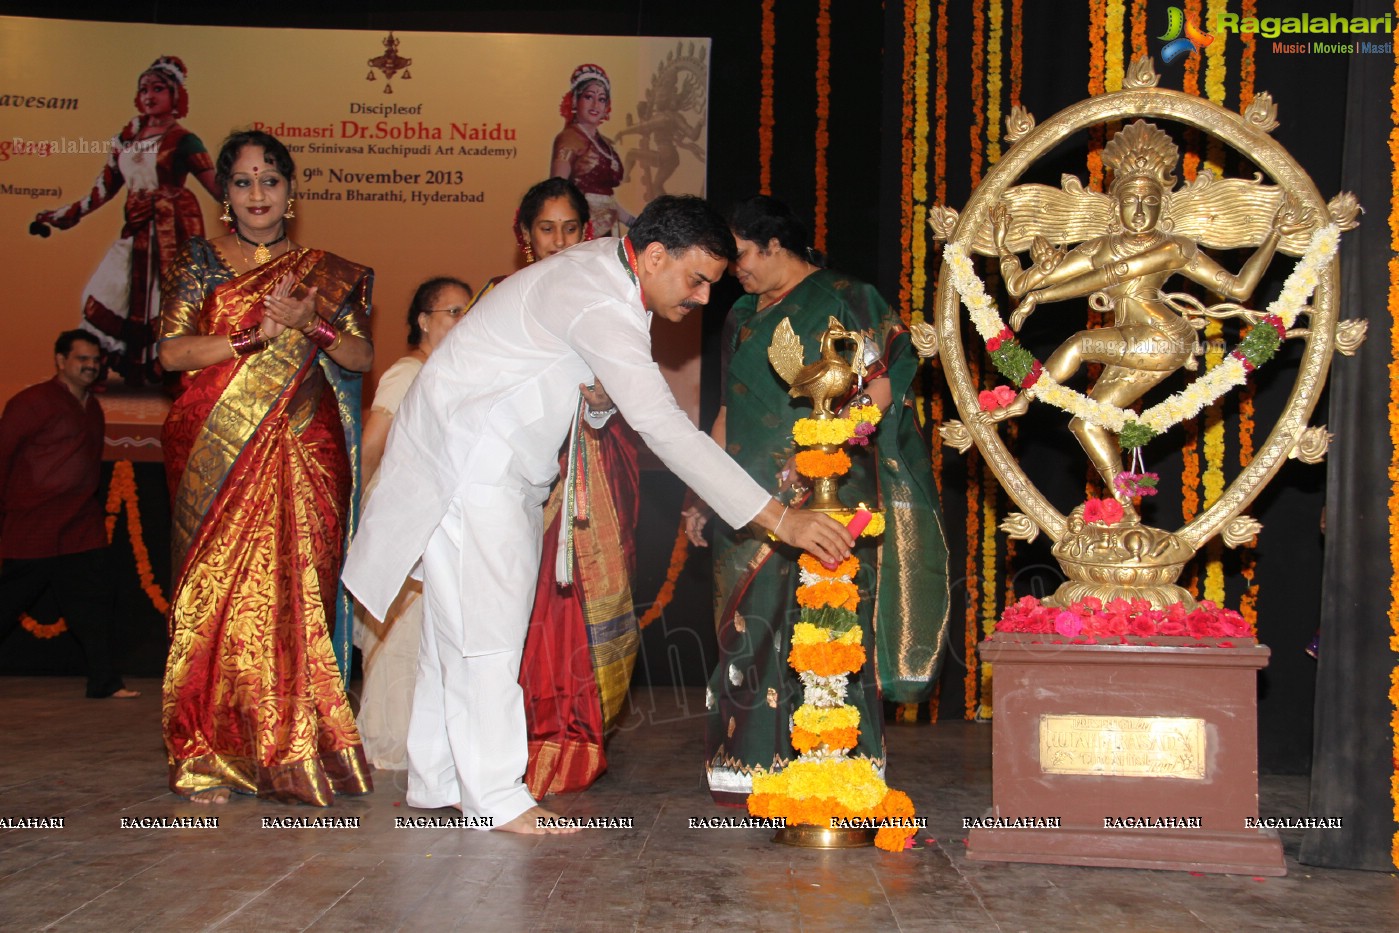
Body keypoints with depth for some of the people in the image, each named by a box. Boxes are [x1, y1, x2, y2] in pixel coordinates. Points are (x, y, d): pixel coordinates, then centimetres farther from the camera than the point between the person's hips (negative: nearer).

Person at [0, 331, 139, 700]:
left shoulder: (93, 408, 16)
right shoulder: (34, 401, -7)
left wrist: (95, 510, 14)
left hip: (83, 530, 7)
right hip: (33, 528, -7)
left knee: (94, 600, 3)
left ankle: (105, 682, 7)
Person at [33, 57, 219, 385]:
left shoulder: (182, 141, -4)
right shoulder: (128, 137, 12)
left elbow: (215, 185, -10)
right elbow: (106, 186, 16)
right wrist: (67, 214, 17)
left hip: (173, 228, -6)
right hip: (137, 231, 6)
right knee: (106, 294, 4)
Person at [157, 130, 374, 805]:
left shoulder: (326, 273, 15)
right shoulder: (200, 262, 11)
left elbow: (361, 359, 8)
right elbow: (172, 351, -1)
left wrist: (311, 324, -9)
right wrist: (258, 335, -10)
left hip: (301, 451, 1)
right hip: (216, 450, 0)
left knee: (294, 593, -7)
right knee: (216, 590, -5)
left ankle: (288, 754, -1)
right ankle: (207, 759, 1)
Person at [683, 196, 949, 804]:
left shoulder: (842, 302, -1)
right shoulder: (742, 316, 19)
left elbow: (880, 387, -10)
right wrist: (703, 494, 17)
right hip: (752, 498, 6)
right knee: (751, 626, 3)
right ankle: (753, 767, 10)